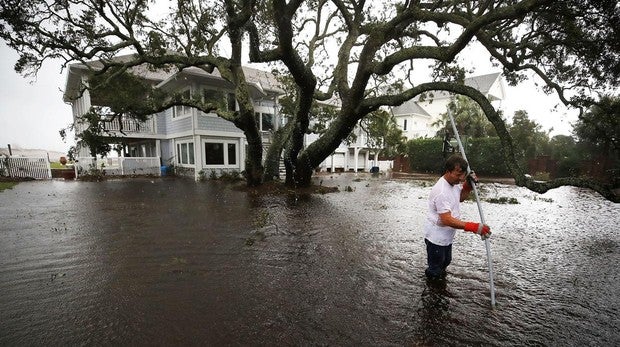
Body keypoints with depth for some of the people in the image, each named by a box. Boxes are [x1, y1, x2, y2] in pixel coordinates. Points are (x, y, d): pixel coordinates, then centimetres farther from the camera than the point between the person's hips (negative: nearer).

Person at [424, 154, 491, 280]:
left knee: (445, 262, 30)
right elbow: (447, 220, -35)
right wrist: (474, 227, -40)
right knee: (435, 272, 5)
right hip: (436, 238, -10)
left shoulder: (454, 182, -2)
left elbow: (460, 197, 19)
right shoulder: (441, 191, -32)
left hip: (446, 237, 10)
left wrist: (468, 184, 0)